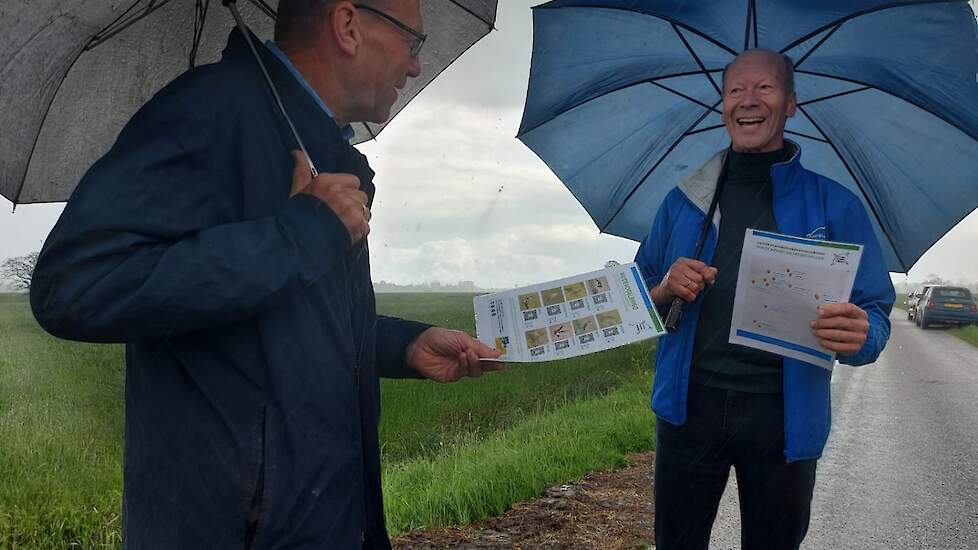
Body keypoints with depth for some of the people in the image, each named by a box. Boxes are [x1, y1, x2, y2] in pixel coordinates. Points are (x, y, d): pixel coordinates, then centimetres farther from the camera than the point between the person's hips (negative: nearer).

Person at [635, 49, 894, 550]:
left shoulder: (835, 204, 2)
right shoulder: (684, 199, 9)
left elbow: (875, 315, 0)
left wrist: (858, 334, -24)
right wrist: (667, 289, -11)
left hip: (784, 417, -1)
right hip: (689, 407, 1)